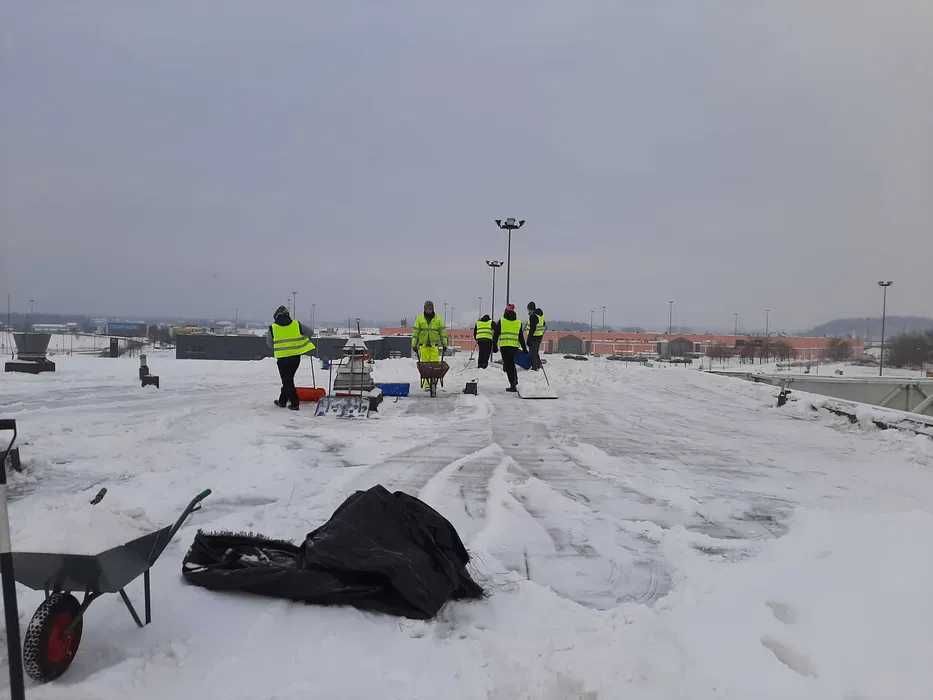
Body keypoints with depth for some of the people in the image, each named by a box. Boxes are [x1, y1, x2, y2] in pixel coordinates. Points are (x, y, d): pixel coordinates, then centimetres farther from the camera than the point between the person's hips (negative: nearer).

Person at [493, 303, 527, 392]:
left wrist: (494, 345, 8)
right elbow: (521, 337, 11)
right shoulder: (519, 322, 9)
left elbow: (496, 334, 1)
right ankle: (515, 382, 18)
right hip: (515, 346, 3)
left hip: (504, 346, -3)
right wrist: (524, 349, 15)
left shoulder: (501, 321, 1)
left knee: (508, 366, 1)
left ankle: (513, 385, -6)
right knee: (512, 364, 18)